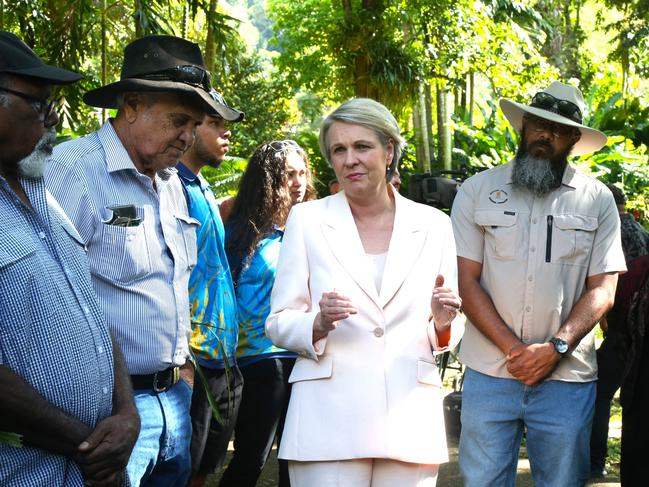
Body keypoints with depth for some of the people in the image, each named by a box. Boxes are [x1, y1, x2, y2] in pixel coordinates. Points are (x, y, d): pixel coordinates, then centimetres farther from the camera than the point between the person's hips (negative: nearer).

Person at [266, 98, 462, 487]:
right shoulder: (307, 220, 4)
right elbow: (278, 324, 4)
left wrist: (442, 322, -10)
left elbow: (445, 337, 12)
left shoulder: (435, 225, 7)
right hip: (328, 419, -1)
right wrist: (319, 323, -16)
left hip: (410, 419, 2)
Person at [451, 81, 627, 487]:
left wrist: (555, 348, -13)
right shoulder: (477, 191, 4)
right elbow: (466, 280, -1)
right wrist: (514, 349, -10)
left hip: (567, 377, 1)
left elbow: (602, 288, 1)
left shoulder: (597, 200, 5)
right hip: (489, 373, 0)